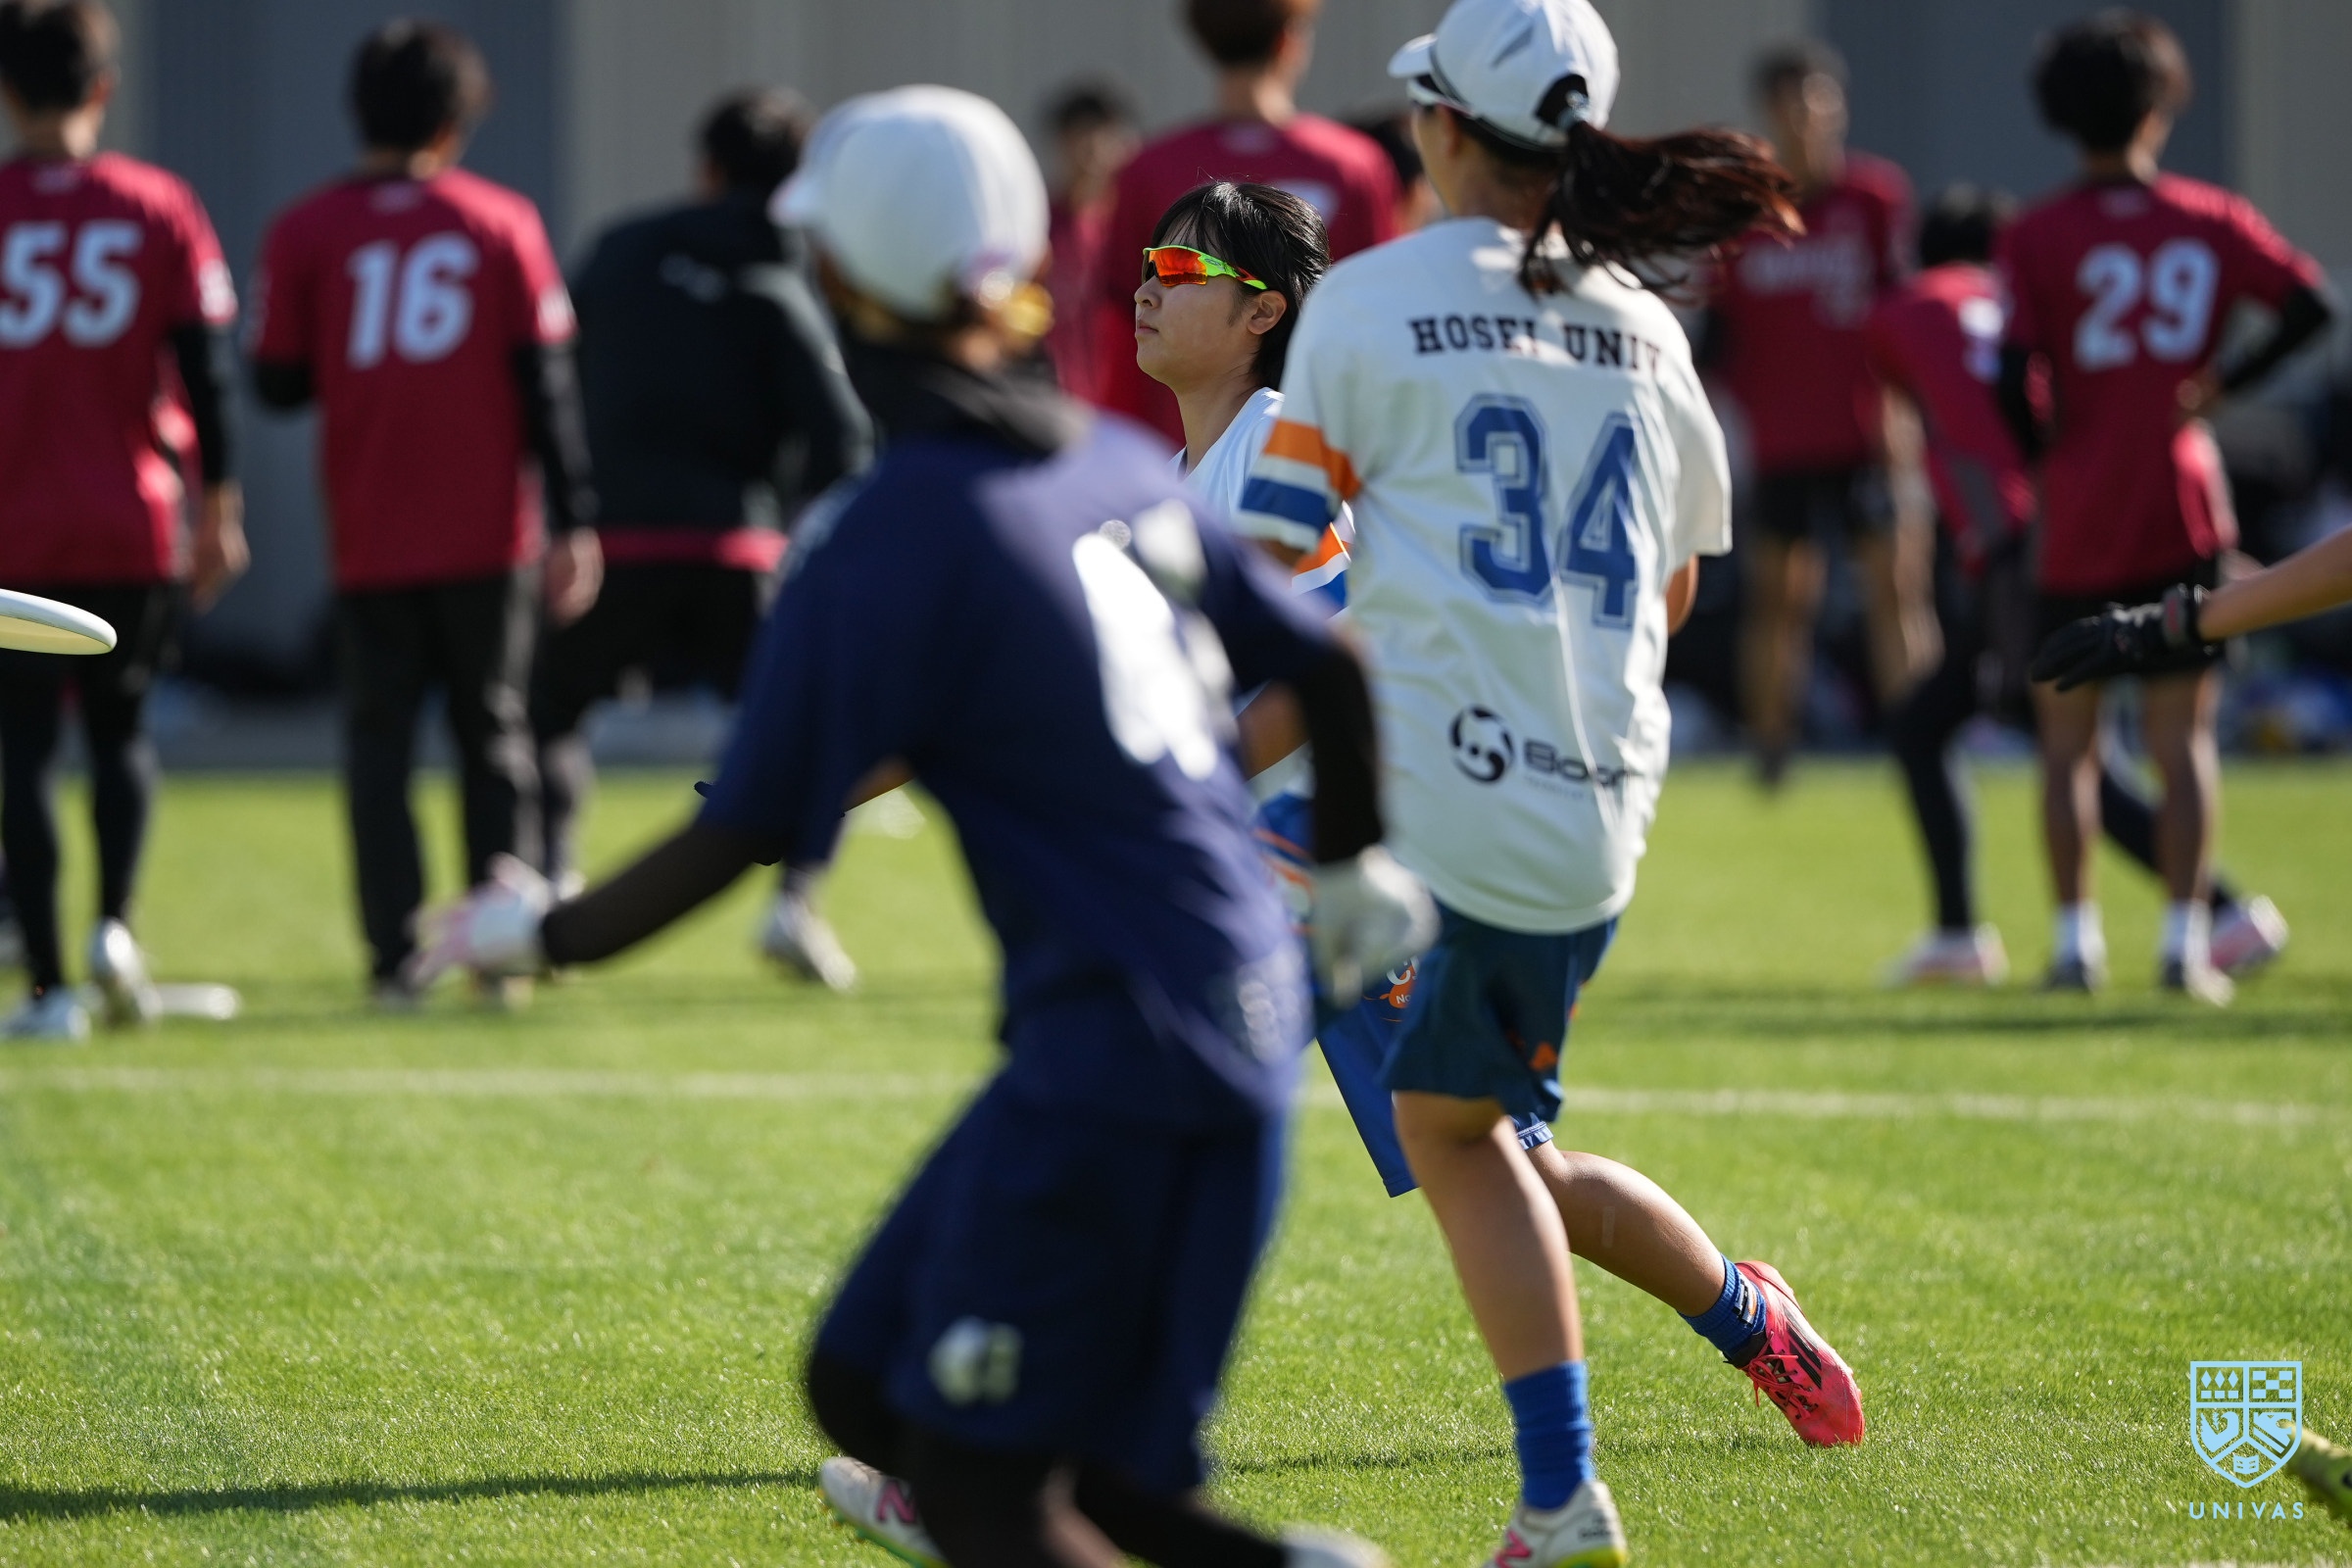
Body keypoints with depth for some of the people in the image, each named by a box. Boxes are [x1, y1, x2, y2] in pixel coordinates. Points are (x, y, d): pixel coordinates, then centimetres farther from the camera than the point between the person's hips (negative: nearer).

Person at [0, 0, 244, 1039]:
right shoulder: (158, 208, 0)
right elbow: (205, 364, -1)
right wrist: (218, 503, 4)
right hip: (134, 526, 1)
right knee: (120, 728, 17)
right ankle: (115, 923, -5)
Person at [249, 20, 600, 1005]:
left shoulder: (306, 233, -2)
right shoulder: (502, 223, 0)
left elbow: (278, 382, -1)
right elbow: (547, 382, -2)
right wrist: (572, 524, -1)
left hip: (370, 542, -1)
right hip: (487, 532, 1)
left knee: (379, 738, 4)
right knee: (494, 733, 11)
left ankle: (395, 952, -4)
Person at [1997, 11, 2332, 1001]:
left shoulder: (2038, 239, -4)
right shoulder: (2212, 221, 3)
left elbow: (2014, 387, -11)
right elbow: (2309, 304, -8)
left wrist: (2046, 457, 7)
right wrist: (2225, 386, 0)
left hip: (2079, 521, -1)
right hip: (2185, 514, 1)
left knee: (2067, 741, 9)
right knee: (2183, 738, 4)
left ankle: (2076, 941, 5)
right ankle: (2186, 941, -2)